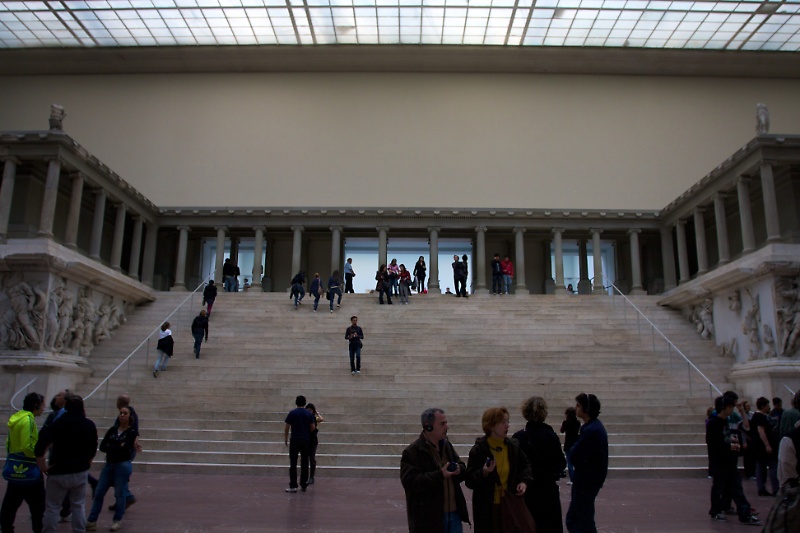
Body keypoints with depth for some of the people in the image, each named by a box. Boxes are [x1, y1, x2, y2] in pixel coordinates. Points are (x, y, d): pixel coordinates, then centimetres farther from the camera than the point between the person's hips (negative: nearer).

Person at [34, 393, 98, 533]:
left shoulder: (57, 424, -11)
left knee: (52, 508, 7)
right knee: (78, 506, 14)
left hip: (59, 473, -3)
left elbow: (39, 448, -19)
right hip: (81, 473, 3)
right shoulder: (89, 425, -1)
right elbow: (93, 449, 7)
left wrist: (43, 467, -9)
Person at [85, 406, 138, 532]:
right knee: (98, 493, 6)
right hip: (108, 464, 5)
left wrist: (110, 447, -9)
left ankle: (117, 521, 19)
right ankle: (91, 521, 15)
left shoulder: (132, 432, -7)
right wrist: (117, 448, -14)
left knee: (119, 493, 4)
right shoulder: (112, 430, 7)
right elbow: (102, 447, -3)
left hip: (123, 465, -5)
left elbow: (125, 449, -19)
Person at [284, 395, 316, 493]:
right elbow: (313, 427, 4)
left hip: (295, 441, -2)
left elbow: (286, 427, -3)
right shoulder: (309, 414, 2)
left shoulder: (292, 413, -3)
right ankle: (304, 484, 12)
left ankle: (293, 486, -4)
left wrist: (285, 439, 7)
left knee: (293, 463, 0)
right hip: (306, 441, 2)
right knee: (304, 463, 9)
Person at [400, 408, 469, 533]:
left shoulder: (447, 445, 10)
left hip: (453, 513, 7)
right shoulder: (411, 452, -14)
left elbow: (463, 469, 18)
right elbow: (410, 482, -22)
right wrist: (440, 475, -25)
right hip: (428, 518, -7)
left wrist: (459, 470, -7)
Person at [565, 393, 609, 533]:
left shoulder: (590, 430, -24)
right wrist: (574, 449, -6)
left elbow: (574, 458, -24)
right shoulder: (595, 426, 8)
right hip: (589, 479, 10)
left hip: (586, 481, -10)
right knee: (572, 520, 18)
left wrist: (571, 449, -6)